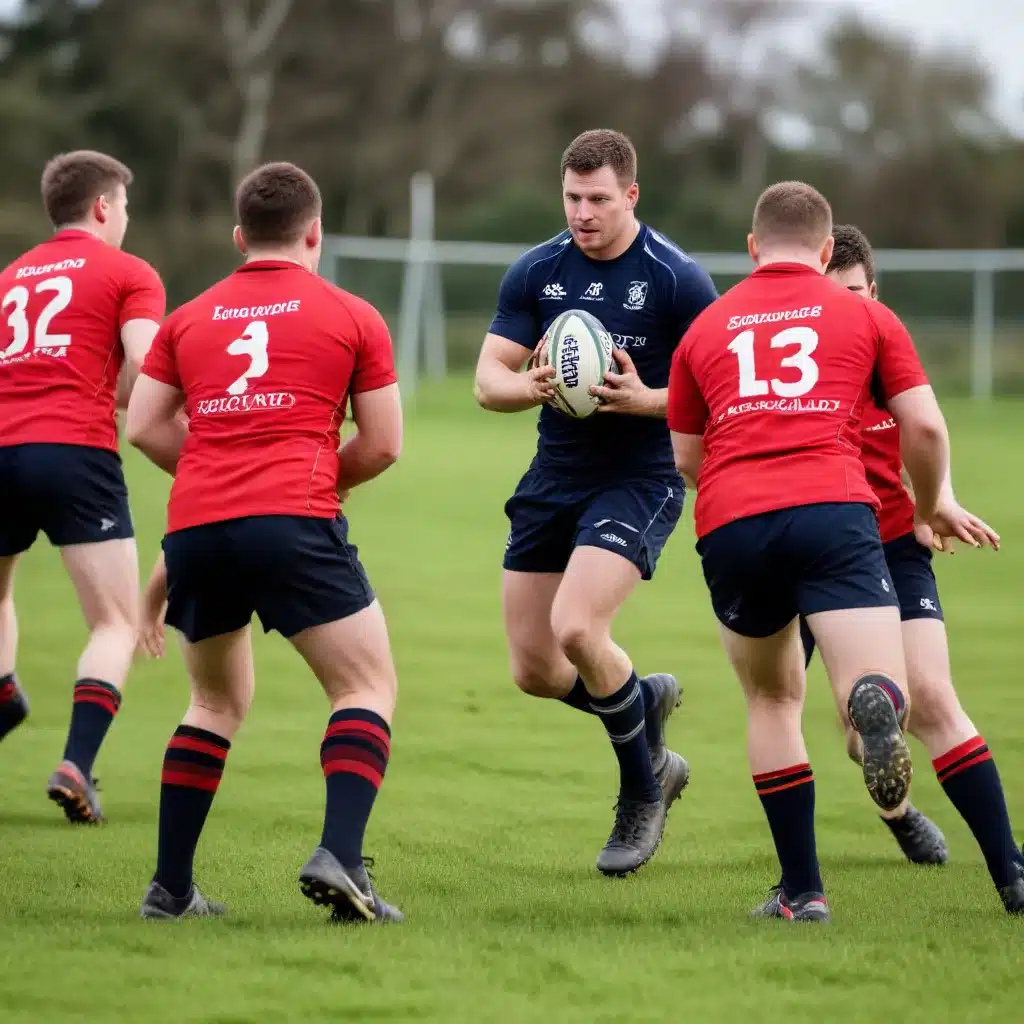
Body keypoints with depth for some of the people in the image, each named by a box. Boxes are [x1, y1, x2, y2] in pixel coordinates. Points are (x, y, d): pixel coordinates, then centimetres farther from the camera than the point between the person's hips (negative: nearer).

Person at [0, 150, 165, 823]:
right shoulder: (129, 274, 8)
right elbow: (143, 363, -8)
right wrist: (111, 402, 12)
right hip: (78, 454, -4)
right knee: (117, 625, -3)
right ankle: (77, 764, -18)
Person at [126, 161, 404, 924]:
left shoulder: (190, 318, 19)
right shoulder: (352, 317, 10)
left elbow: (144, 426, 13)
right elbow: (382, 445, 9)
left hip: (195, 527, 5)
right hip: (294, 523, -4)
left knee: (218, 700, 21)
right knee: (368, 687, 4)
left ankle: (171, 886, 17)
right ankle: (339, 857, -17)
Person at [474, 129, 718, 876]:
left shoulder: (677, 279, -10)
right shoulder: (536, 273, 1)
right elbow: (489, 379, 0)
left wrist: (647, 399, -26)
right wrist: (536, 387, -22)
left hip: (640, 481, -5)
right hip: (553, 479, 5)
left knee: (576, 628, -24)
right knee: (534, 671, 3)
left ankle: (644, 789, 0)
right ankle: (645, 701, 36)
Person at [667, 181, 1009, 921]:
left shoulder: (705, 328, 24)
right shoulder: (865, 315, 18)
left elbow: (687, 458, 29)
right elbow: (925, 427, 11)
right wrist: (936, 505, 30)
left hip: (729, 526, 3)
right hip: (833, 512, -3)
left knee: (774, 699, 22)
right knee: (882, 695, -12)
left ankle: (802, 889, 17)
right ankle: (876, 708, -51)